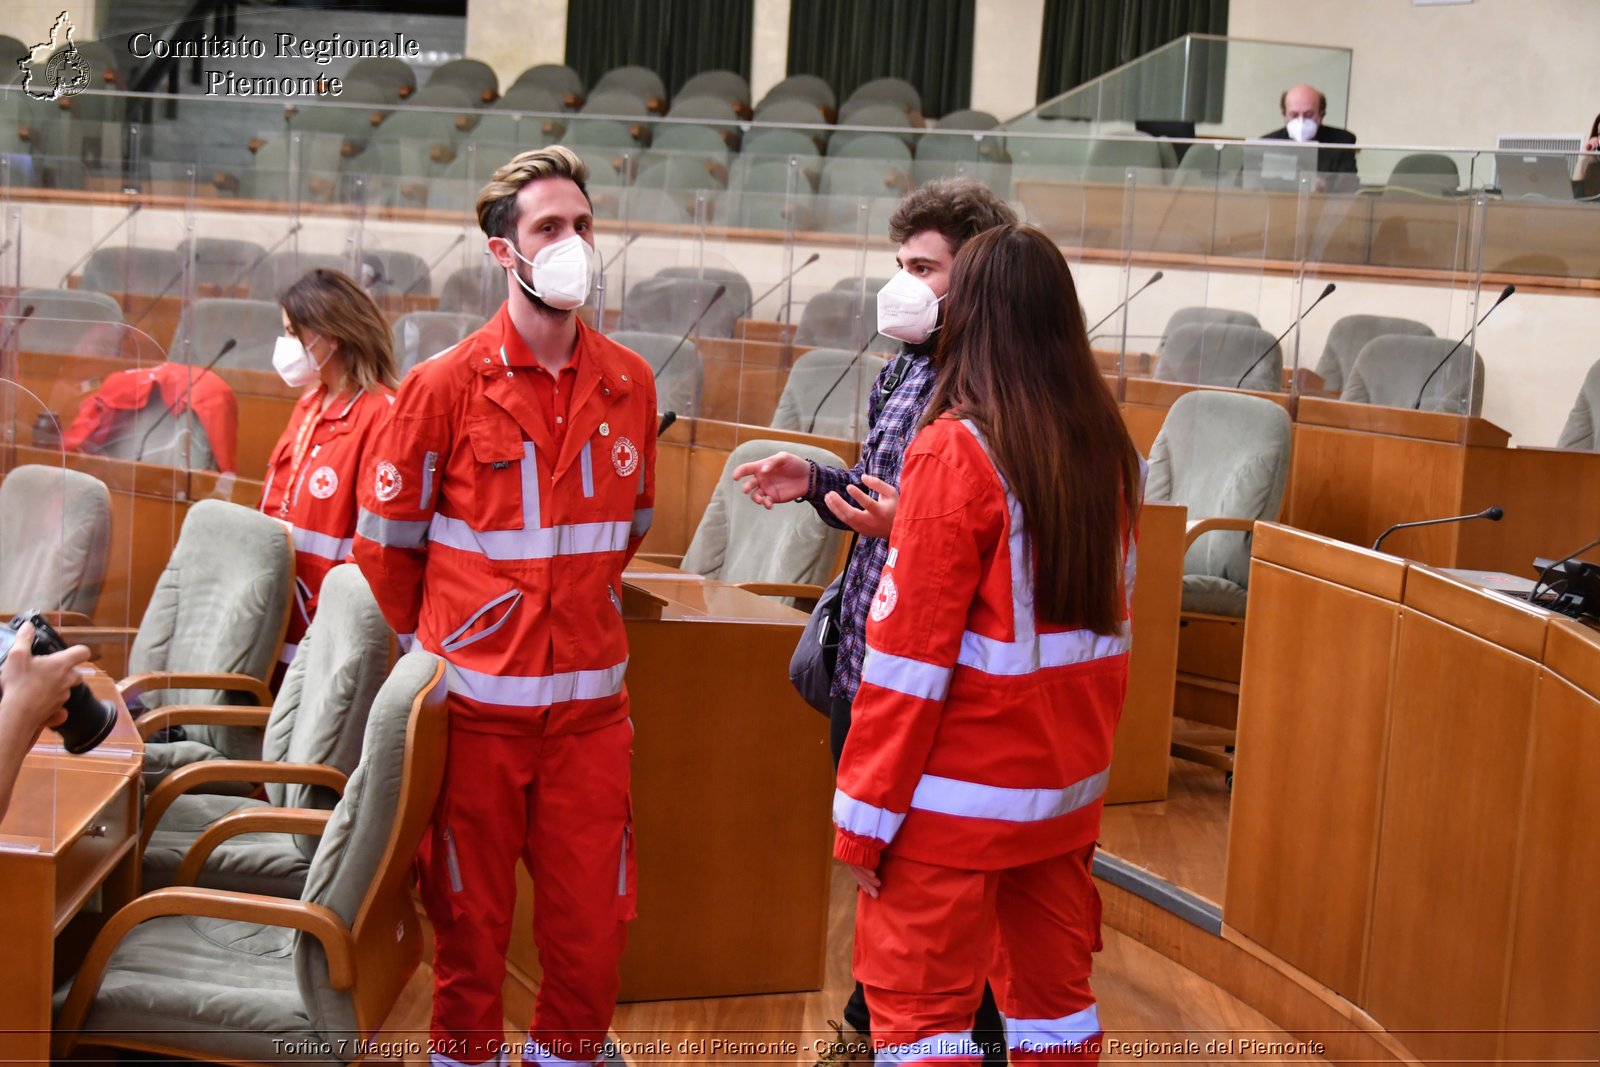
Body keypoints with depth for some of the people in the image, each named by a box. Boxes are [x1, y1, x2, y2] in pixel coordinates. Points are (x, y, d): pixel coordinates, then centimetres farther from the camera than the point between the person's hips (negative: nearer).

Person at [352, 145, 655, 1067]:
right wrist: (432, 650, 10)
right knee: (471, 926, 8)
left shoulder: (630, 385, 4)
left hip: (590, 704, 3)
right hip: (474, 702, -3)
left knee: (594, 928, 6)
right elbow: (386, 544, 2)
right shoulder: (447, 384, -6)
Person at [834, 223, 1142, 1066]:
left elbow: (911, 655, -16)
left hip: (960, 796, -7)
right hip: (1068, 782, 7)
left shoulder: (956, 452, -15)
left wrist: (866, 814, -10)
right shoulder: (1111, 450, 3)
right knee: (1055, 997, 17)